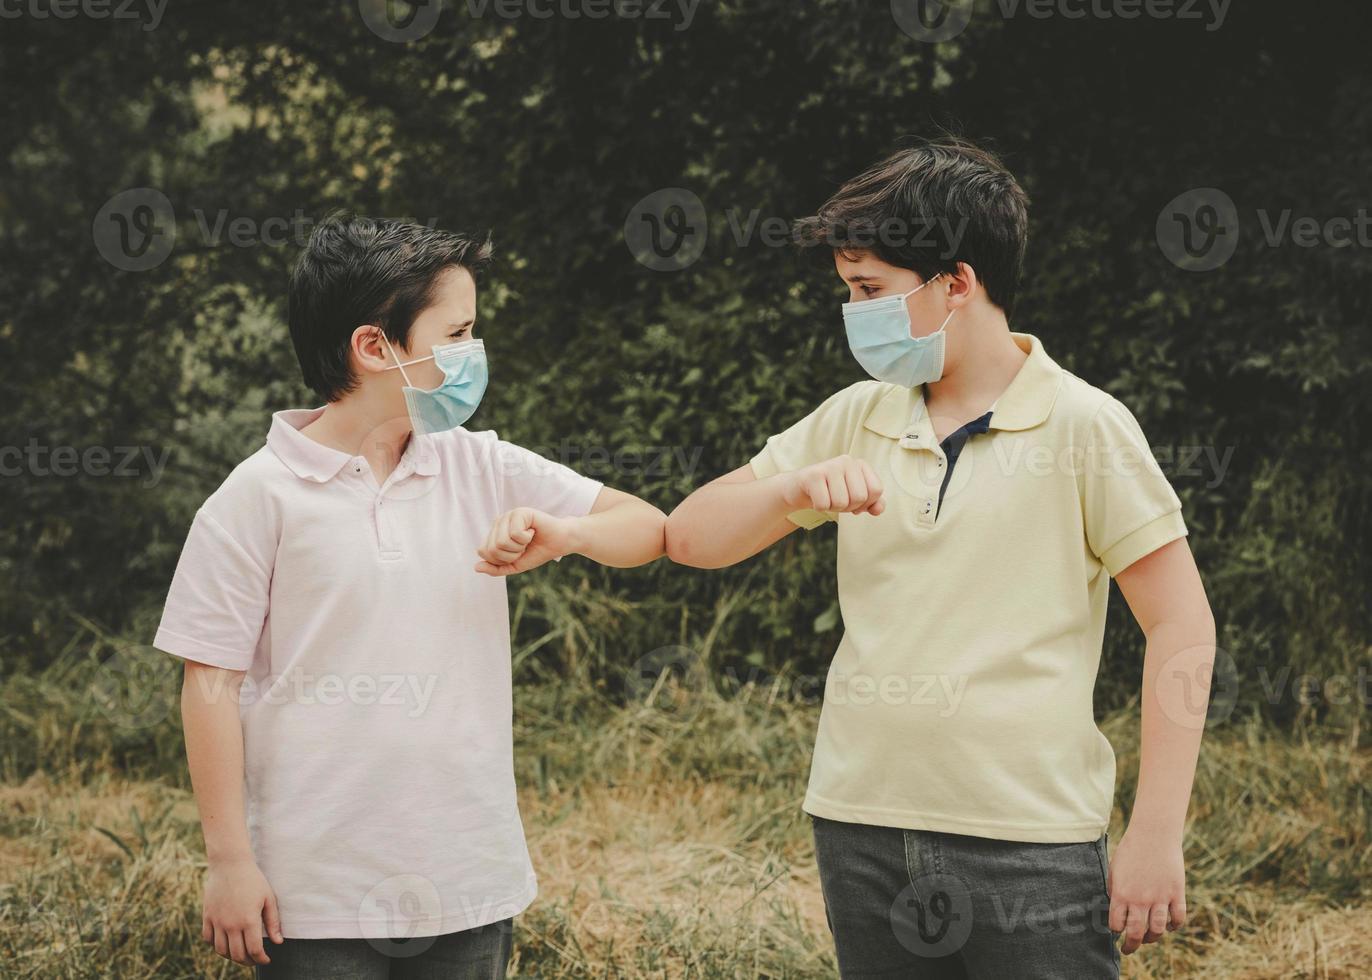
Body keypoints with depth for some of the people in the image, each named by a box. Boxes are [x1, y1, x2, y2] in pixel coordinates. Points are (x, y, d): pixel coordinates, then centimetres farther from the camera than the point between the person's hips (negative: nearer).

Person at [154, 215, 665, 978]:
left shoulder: (483, 470, 6)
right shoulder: (260, 497, -6)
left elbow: (649, 529, 9)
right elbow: (212, 682, -6)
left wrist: (558, 534, -12)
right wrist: (229, 861, -9)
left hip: (469, 886, 4)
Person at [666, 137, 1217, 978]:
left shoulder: (1084, 427, -6)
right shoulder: (856, 421, 8)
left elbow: (1182, 626, -6)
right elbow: (691, 537, 9)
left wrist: (1156, 837, -10)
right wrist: (794, 490, -12)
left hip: (1032, 846, -5)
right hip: (864, 833, 5)